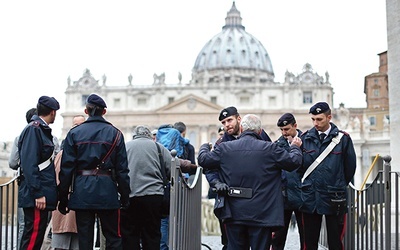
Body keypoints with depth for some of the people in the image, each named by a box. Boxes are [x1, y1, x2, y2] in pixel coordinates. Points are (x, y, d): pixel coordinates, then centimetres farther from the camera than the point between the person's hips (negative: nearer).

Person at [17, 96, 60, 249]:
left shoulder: (42, 129, 19)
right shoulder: (33, 129, -12)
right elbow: (29, 164, -19)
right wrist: (38, 194, -22)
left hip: (42, 193, 10)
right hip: (36, 196, -10)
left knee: (36, 235, 12)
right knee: (33, 236, -10)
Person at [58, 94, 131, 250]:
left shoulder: (74, 133, 4)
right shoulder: (115, 134, 3)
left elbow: (66, 168, 0)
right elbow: (122, 169, 0)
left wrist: (63, 199, 4)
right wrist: (125, 197, 6)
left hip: (82, 193, 1)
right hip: (107, 193, -1)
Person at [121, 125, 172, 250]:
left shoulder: (125, 146, 10)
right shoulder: (158, 147, 8)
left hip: (129, 196, 0)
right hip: (153, 195, 0)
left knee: (129, 236, 7)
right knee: (152, 235, 6)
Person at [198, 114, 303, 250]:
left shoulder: (224, 148, -2)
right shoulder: (270, 149, -7)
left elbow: (203, 160, 9)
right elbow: (294, 162, 0)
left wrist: (205, 146, 32)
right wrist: (295, 147, 22)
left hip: (234, 213, 2)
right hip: (261, 213, -2)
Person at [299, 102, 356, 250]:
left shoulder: (343, 138, -3)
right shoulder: (305, 138, 4)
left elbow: (350, 167, 4)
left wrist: (339, 186, 11)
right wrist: (307, 184, 9)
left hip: (333, 199, -2)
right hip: (310, 198, 2)